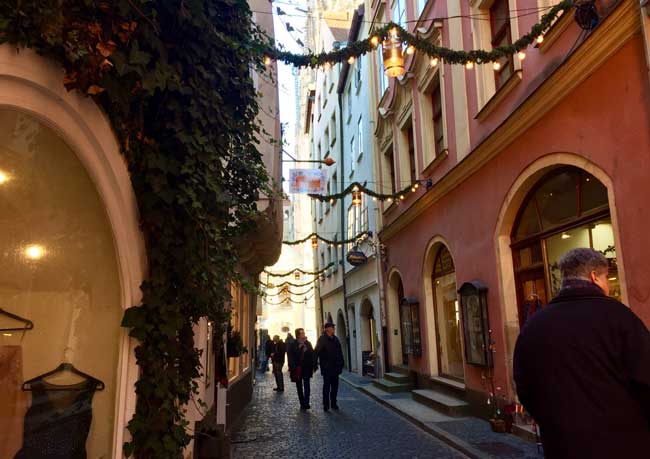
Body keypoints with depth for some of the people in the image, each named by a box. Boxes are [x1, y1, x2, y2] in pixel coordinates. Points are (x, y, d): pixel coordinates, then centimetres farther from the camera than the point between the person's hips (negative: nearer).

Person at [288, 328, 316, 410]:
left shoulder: (308, 343, 6)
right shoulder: (292, 345, -4)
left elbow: (312, 355, 7)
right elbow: (290, 357, -7)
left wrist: (312, 366, 2)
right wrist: (292, 368, -14)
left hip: (306, 368, 1)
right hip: (297, 368, -1)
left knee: (306, 385, -8)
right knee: (299, 387, 9)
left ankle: (306, 403, -9)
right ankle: (302, 403, 17)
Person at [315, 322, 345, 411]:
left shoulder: (335, 339, 10)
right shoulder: (322, 339, -8)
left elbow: (340, 352, 14)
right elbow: (316, 352, -11)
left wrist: (341, 363, 8)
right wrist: (315, 364, -15)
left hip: (335, 367, 6)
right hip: (326, 367, -6)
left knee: (335, 385, 11)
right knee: (326, 386, -1)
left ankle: (333, 403, 21)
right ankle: (326, 405, 6)